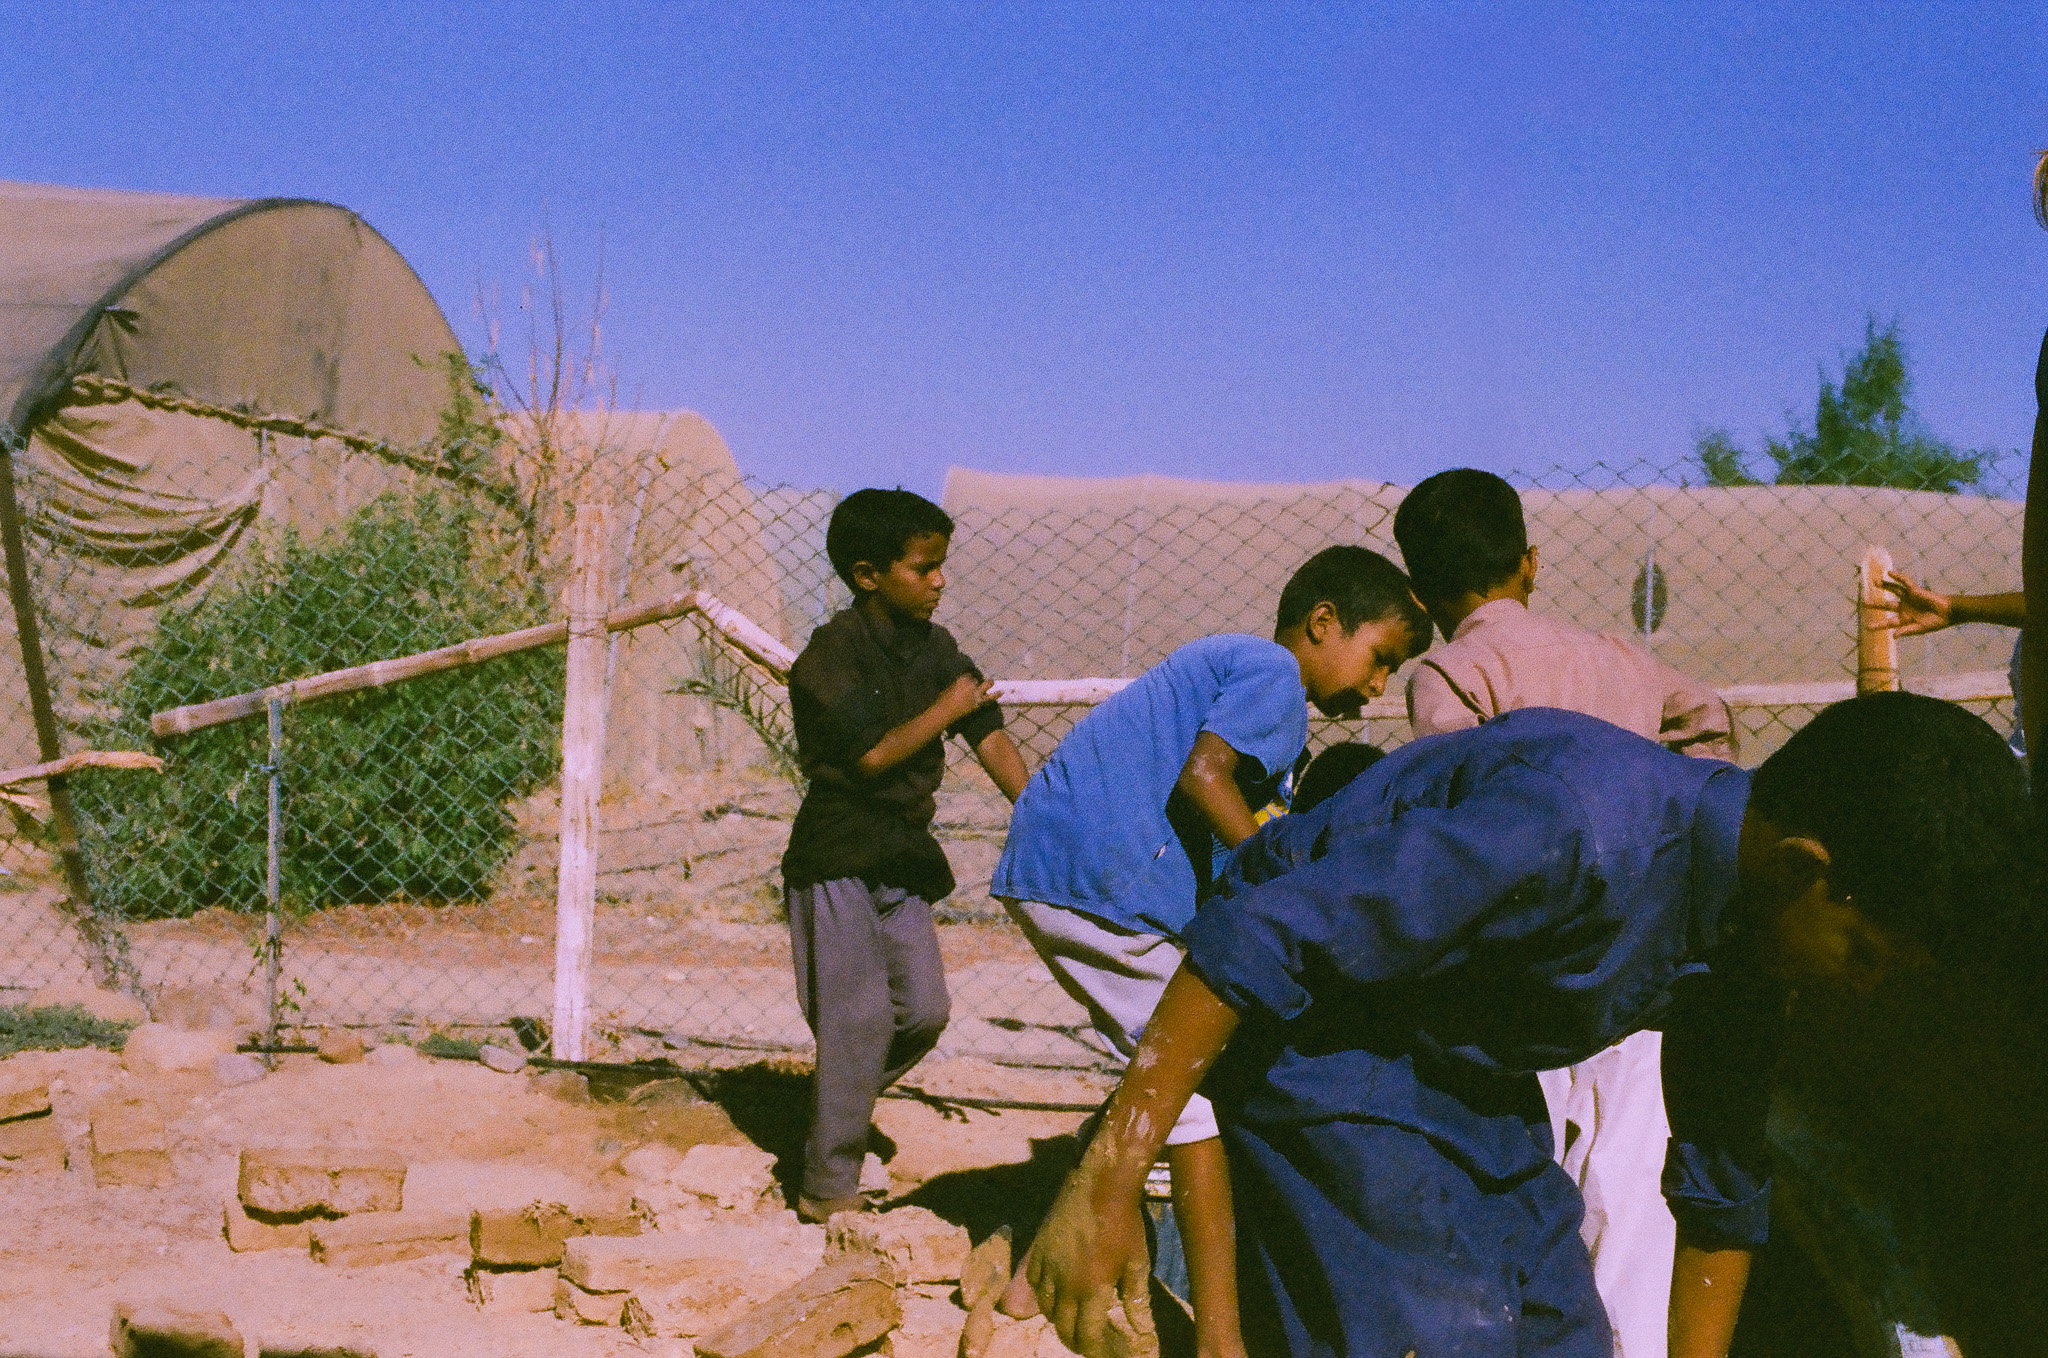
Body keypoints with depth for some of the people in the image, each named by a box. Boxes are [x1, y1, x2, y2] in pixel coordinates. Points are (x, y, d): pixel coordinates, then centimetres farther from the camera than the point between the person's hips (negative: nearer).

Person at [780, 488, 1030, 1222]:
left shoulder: (935, 649, 8)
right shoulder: (832, 652, -12)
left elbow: (989, 737, 4)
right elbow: (873, 754, -18)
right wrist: (946, 710, -9)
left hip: (903, 858, 7)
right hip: (838, 856, -7)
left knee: (924, 1011, 4)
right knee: (860, 1016, -10)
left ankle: (838, 1106, 28)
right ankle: (827, 1192, -2)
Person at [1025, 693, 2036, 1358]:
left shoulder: (1746, 924, -6)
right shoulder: (1577, 832, -35)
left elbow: (1722, 1184, 10)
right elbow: (1255, 942, -35)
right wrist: (1106, 1184, -34)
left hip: (1465, 1065, 9)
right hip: (1315, 1025, -9)